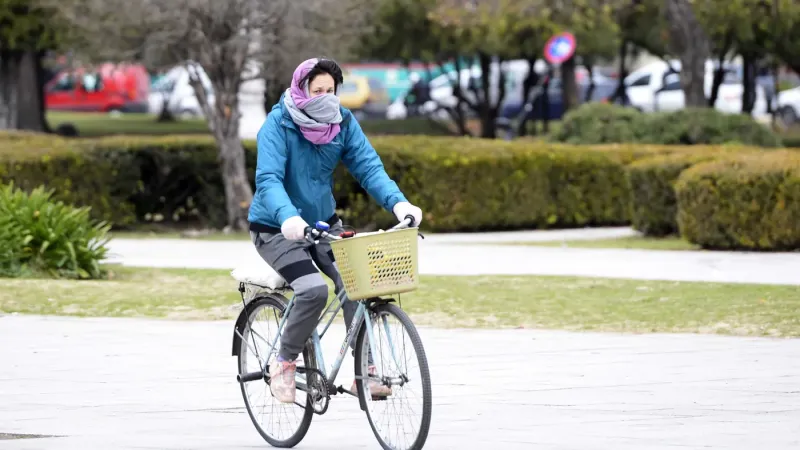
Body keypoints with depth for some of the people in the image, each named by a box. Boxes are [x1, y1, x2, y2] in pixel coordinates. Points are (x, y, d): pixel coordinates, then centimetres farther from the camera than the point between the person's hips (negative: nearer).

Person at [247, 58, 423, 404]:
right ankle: (284, 363, -5)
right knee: (313, 289, -27)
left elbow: (368, 166, -13)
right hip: (278, 228, -5)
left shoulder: (342, 122, -5)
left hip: (322, 222, 5)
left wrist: (398, 202, -32)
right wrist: (288, 217, -50)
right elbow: (268, 179, -30)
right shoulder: (278, 125, -19)